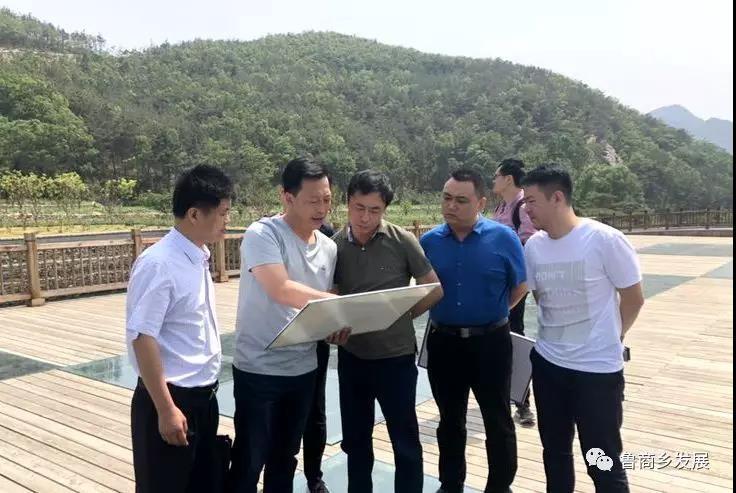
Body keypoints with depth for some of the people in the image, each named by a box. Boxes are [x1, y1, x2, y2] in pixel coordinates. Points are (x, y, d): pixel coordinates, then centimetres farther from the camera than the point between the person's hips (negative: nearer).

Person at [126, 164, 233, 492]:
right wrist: (166, 409, -20)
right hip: (172, 398, -8)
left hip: (204, 395, 8)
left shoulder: (199, 257, 4)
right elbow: (142, 338, -22)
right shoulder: (159, 264, -21)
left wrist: (204, 391, 18)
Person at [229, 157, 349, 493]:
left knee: (285, 457, 20)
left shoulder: (329, 248, 5)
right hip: (258, 369, -6)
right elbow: (282, 290, -28)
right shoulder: (262, 235, -15)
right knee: (250, 460, 7)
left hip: (304, 369, 6)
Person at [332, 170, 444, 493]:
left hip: (395, 355, -3)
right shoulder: (335, 245, -3)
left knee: (405, 441, 9)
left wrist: (402, 316, -6)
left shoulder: (402, 241, -11)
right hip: (351, 355, 3)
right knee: (355, 439, 18)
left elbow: (434, 289, -2)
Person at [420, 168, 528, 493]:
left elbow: (520, 287, 1)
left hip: (490, 342, -2)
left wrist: (490, 315, 7)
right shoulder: (429, 241, -3)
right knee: (450, 421, 17)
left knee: (498, 421, 11)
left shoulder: (503, 238, -10)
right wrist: (448, 316, 6)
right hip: (443, 342, 2)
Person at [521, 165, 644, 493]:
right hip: (547, 363, 5)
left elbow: (633, 297, -6)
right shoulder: (533, 246, -2)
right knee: (555, 452, 20)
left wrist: (609, 338, 6)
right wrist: (560, 335, 10)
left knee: (602, 463, 5)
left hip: (598, 368, -5)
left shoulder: (604, 239, -17)